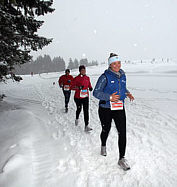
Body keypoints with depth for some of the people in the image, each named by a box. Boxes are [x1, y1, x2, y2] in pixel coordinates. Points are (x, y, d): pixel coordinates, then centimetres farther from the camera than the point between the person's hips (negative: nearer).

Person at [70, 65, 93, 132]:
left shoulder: (87, 78, 5)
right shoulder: (76, 78, -8)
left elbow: (89, 85, 19)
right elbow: (72, 87, -9)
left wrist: (90, 88, -4)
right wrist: (78, 87, -25)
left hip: (85, 97, 2)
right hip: (78, 97, -2)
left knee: (86, 111, -6)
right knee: (79, 109, 15)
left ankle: (86, 126, -3)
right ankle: (77, 119, 48)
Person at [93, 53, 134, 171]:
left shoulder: (122, 75, 6)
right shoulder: (105, 77, -12)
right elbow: (96, 92, -14)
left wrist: (127, 93, 0)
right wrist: (109, 97, -26)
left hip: (119, 108, 4)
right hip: (106, 109, -3)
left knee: (122, 132, -6)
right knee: (106, 130, 16)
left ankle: (122, 159, 9)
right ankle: (103, 146, 48)